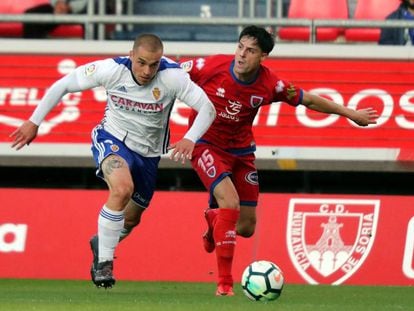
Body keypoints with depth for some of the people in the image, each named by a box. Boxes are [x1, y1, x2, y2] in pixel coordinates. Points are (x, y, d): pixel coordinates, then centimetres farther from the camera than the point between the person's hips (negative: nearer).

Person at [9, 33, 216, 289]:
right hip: (112, 139, -3)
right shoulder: (111, 69, -23)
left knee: (132, 217, 18)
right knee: (122, 188, -34)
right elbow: (62, 86, -11)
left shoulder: (172, 76, -25)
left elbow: (207, 108, -22)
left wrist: (190, 139, -40)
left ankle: (101, 244, 53)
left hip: (148, 153, 3)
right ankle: (104, 262, -22)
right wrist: (34, 122, -8)